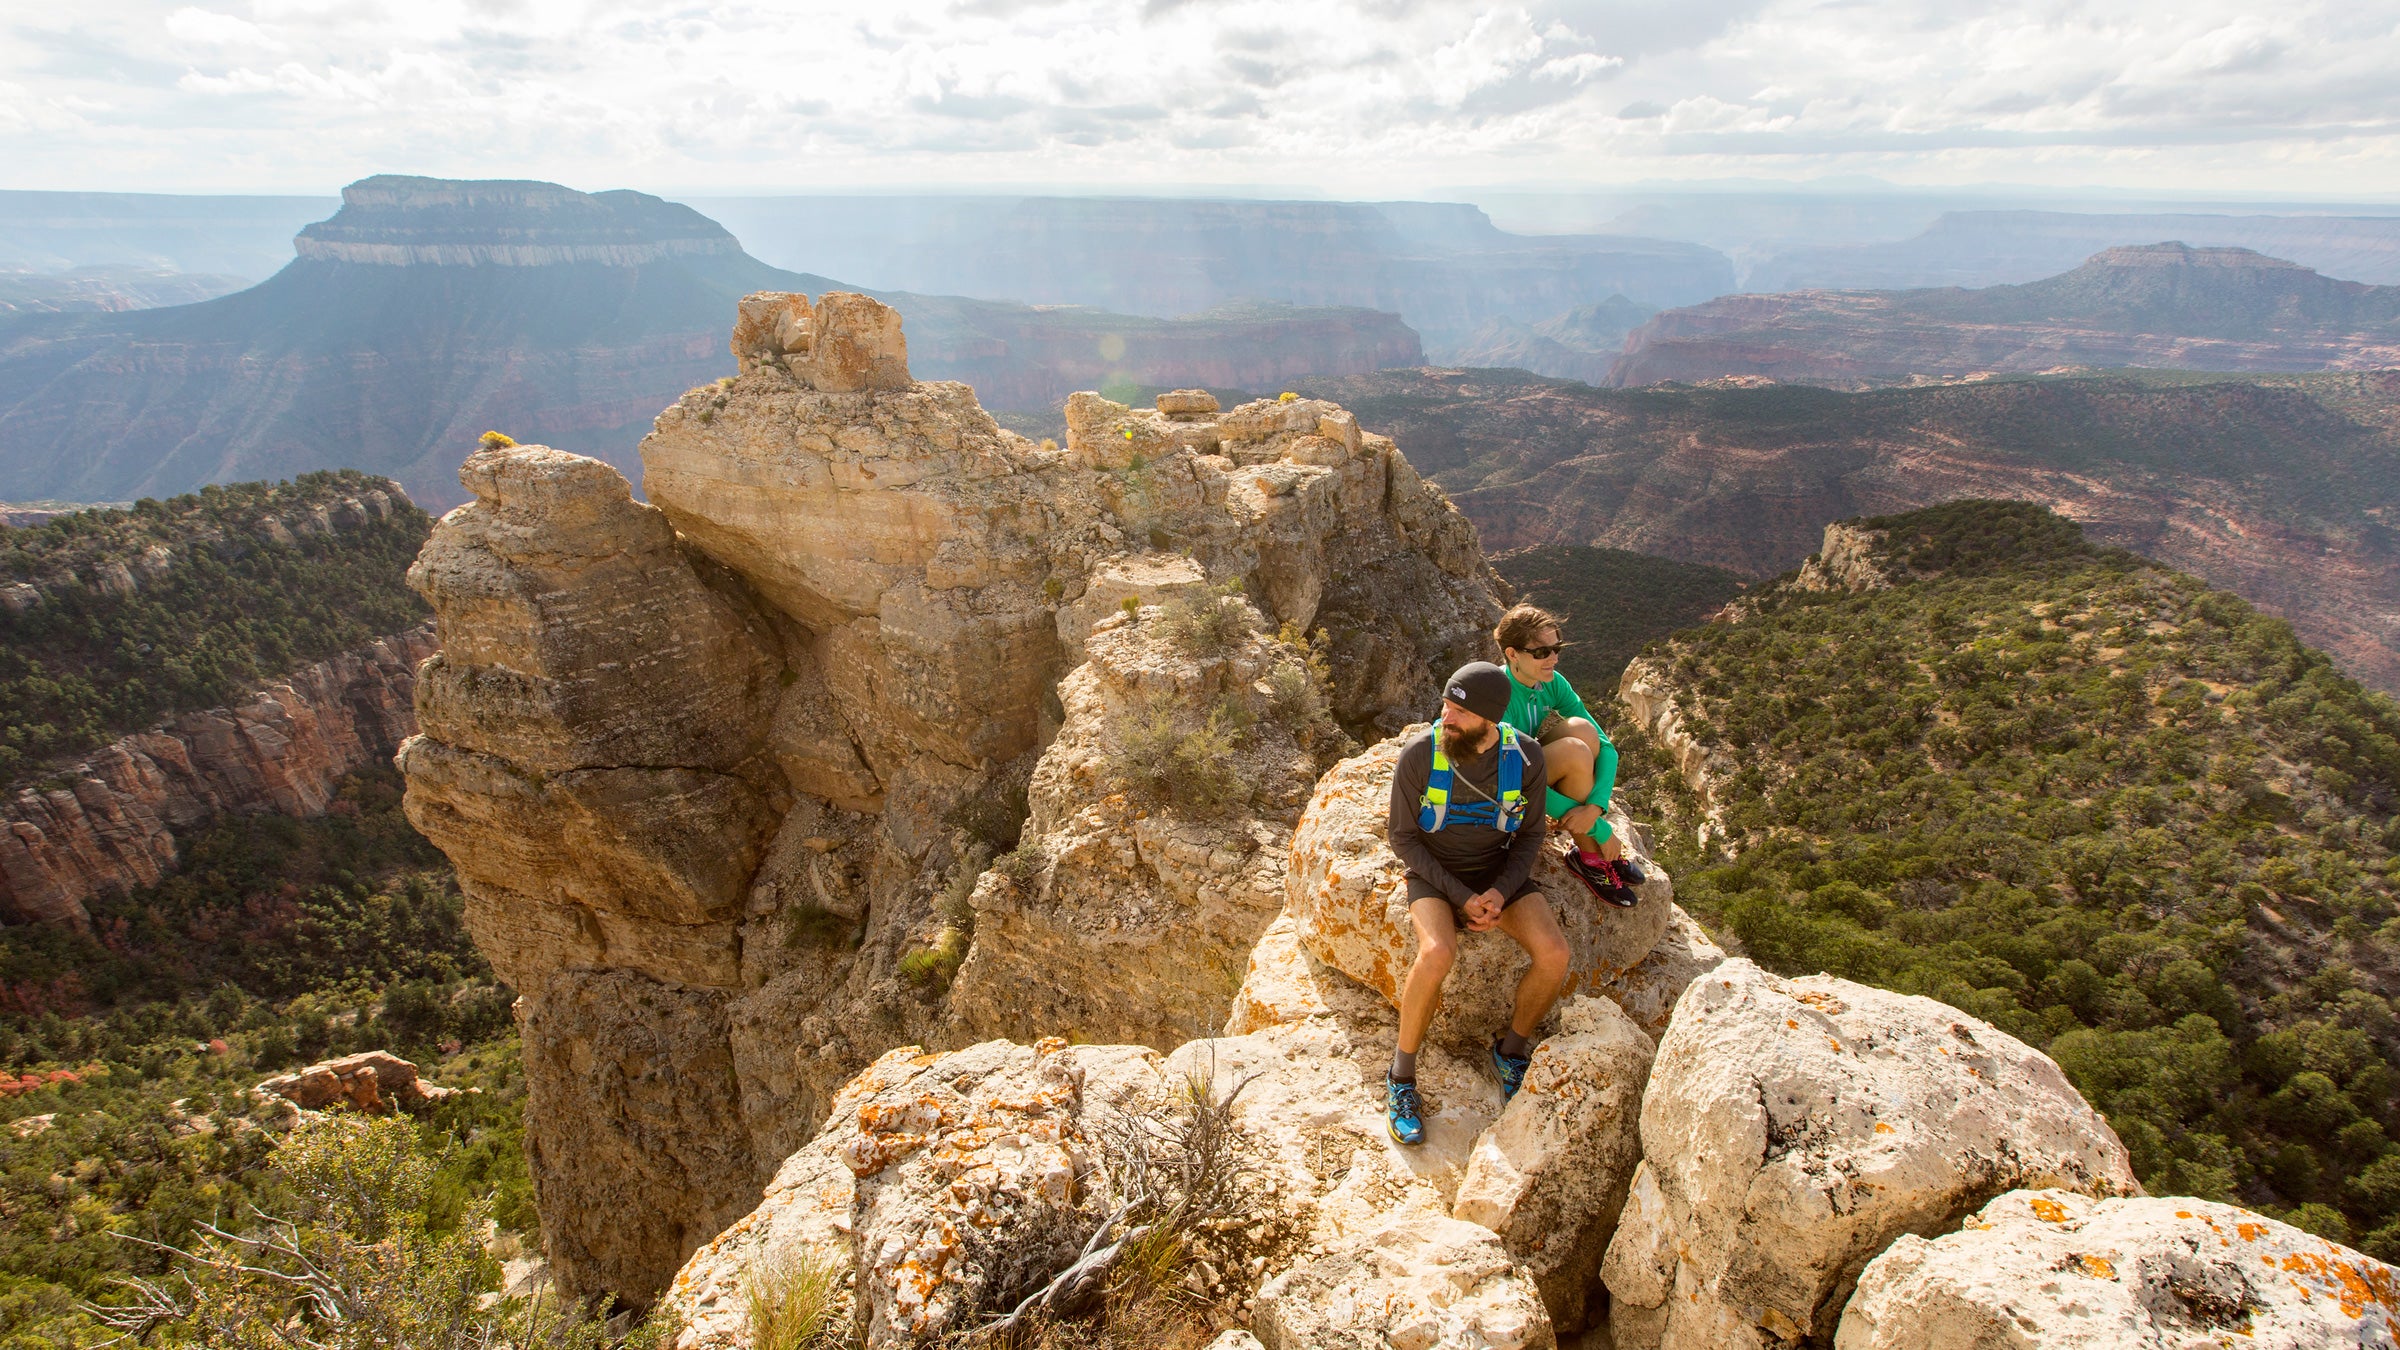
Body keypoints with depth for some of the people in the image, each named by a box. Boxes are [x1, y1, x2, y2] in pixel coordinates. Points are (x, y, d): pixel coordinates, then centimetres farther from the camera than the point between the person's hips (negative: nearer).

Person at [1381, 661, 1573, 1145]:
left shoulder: (1525, 756, -11)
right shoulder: (1419, 754, -18)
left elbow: (1529, 835, 1)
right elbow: (1403, 837, -9)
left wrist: (1500, 893, -15)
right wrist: (1460, 898, -16)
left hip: (1500, 871, 3)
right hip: (1433, 872, -3)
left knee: (1554, 954, -21)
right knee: (1437, 953, -33)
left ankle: (1511, 1050, 8)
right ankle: (1401, 1077, -11)